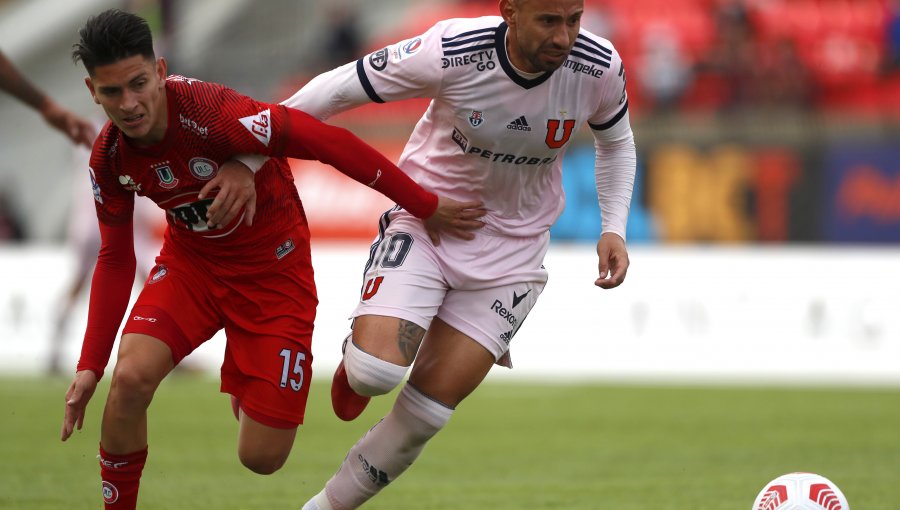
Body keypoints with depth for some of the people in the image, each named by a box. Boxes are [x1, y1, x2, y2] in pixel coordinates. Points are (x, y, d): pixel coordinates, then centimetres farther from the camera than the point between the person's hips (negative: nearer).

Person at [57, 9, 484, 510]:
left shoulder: (208, 111, -32)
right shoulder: (109, 159, -14)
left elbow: (329, 141, -27)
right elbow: (116, 260, 1)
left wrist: (427, 206, -21)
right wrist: (90, 366, -5)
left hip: (274, 270, -3)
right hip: (191, 259, 3)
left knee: (262, 458, -4)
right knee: (132, 375, -26)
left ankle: (244, 385, 33)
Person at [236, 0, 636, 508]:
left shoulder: (600, 67, -16)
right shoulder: (452, 52, -26)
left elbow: (616, 140, 8)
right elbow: (335, 90, -14)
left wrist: (613, 228, -5)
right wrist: (247, 161, -13)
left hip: (512, 251, 2)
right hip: (426, 220, -2)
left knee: (423, 415, -3)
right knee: (375, 373, -24)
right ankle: (360, 356, 15)